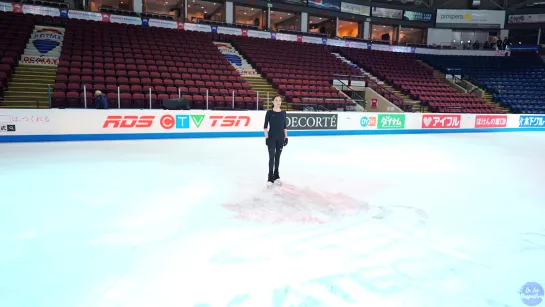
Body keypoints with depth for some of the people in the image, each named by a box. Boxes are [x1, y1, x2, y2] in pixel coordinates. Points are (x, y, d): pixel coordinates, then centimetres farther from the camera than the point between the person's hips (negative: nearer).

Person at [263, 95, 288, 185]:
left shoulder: (283, 113, 6)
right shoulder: (269, 112, -5)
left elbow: (284, 126, 11)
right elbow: (265, 126, -5)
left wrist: (286, 137, 6)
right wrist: (266, 137, -11)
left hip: (280, 137, 4)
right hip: (271, 137, -4)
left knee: (277, 156, 11)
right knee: (271, 156, -6)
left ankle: (276, 175, 22)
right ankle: (270, 177, -2)